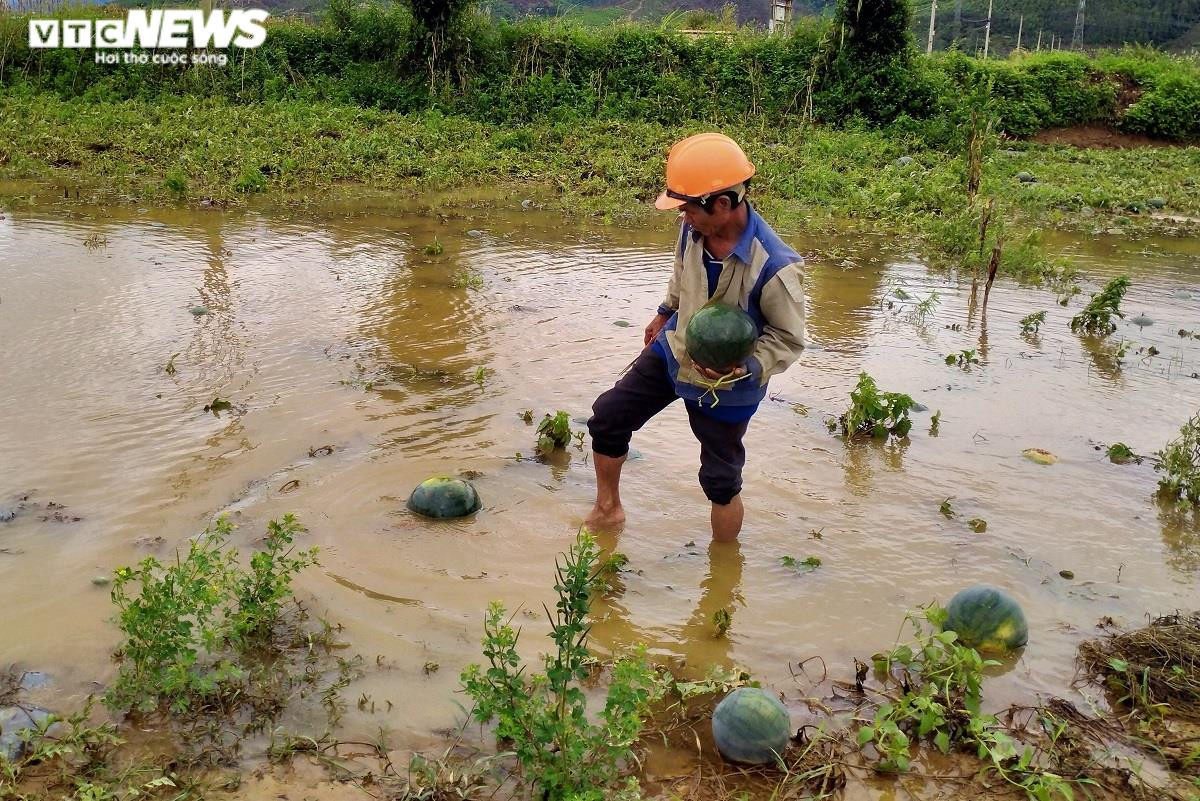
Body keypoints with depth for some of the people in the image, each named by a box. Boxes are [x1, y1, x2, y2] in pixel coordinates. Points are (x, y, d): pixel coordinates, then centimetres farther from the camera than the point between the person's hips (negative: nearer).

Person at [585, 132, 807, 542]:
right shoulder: (694, 228, -14)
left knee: (721, 482, 7)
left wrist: (747, 368, -35)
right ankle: (607, 510, 32)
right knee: (607, 417, 8)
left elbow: (789, 338, -20)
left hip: (725, 386, -6)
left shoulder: (774, 267, -33)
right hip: (672, 354, 6)